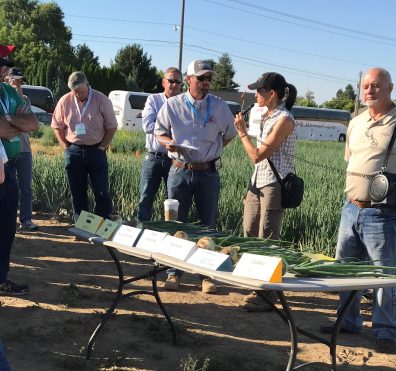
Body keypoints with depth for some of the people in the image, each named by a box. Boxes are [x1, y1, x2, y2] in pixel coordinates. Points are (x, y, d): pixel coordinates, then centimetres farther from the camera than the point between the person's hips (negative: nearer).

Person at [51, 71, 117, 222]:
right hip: (73, 152, 2)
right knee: (77, 192, 9)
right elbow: (57, 126, 9)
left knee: (102, 192, -1)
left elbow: (111, 126, -1)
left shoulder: (101, 100, -6)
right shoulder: (65, 101, -1)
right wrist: (66, 146, 2)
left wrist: (102, 147, -6)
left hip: (96, 151, -2)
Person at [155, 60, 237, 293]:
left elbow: (229, 135, 15)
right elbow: (160, 132, 10)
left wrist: (211, 151, 7)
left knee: (208, 225, 5)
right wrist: (169, 143, -10)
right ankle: (174, 273, 17)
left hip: (208, 172, 0)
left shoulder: (220, 106, 2)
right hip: (180, 171, 0)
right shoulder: (172, 105, 0)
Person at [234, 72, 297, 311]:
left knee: (267, 241, -4)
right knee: (250, 237, 10)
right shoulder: (268, 116, 14)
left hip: (274, 185, -9)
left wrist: (243, 132, -2)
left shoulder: (284, 119, -12)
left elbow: (257, 155, -14)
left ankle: (267, 297, 5)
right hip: (258, 183, 9)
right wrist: (252, 189, 14)